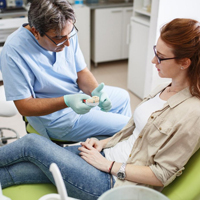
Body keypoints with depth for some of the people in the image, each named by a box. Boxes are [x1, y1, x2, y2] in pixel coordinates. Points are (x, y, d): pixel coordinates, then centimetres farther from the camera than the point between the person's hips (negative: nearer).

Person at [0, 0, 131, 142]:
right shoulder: (13, 53, -29)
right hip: (55, 117, -7)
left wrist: (95, 92, -22)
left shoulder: (67, 33, -10)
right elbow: (24, 106, -23)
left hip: (79, 95, 8)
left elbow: (82, 72, 0)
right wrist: (67, 101, -36)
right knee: (124, 126, -10)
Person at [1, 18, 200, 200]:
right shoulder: (163, 89, 5)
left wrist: (108, 165, -14)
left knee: (32, 143, -5)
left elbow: (162, 175, -18)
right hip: (106, 154, 7)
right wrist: (103, 143, 3)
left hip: (112, 183, -7)